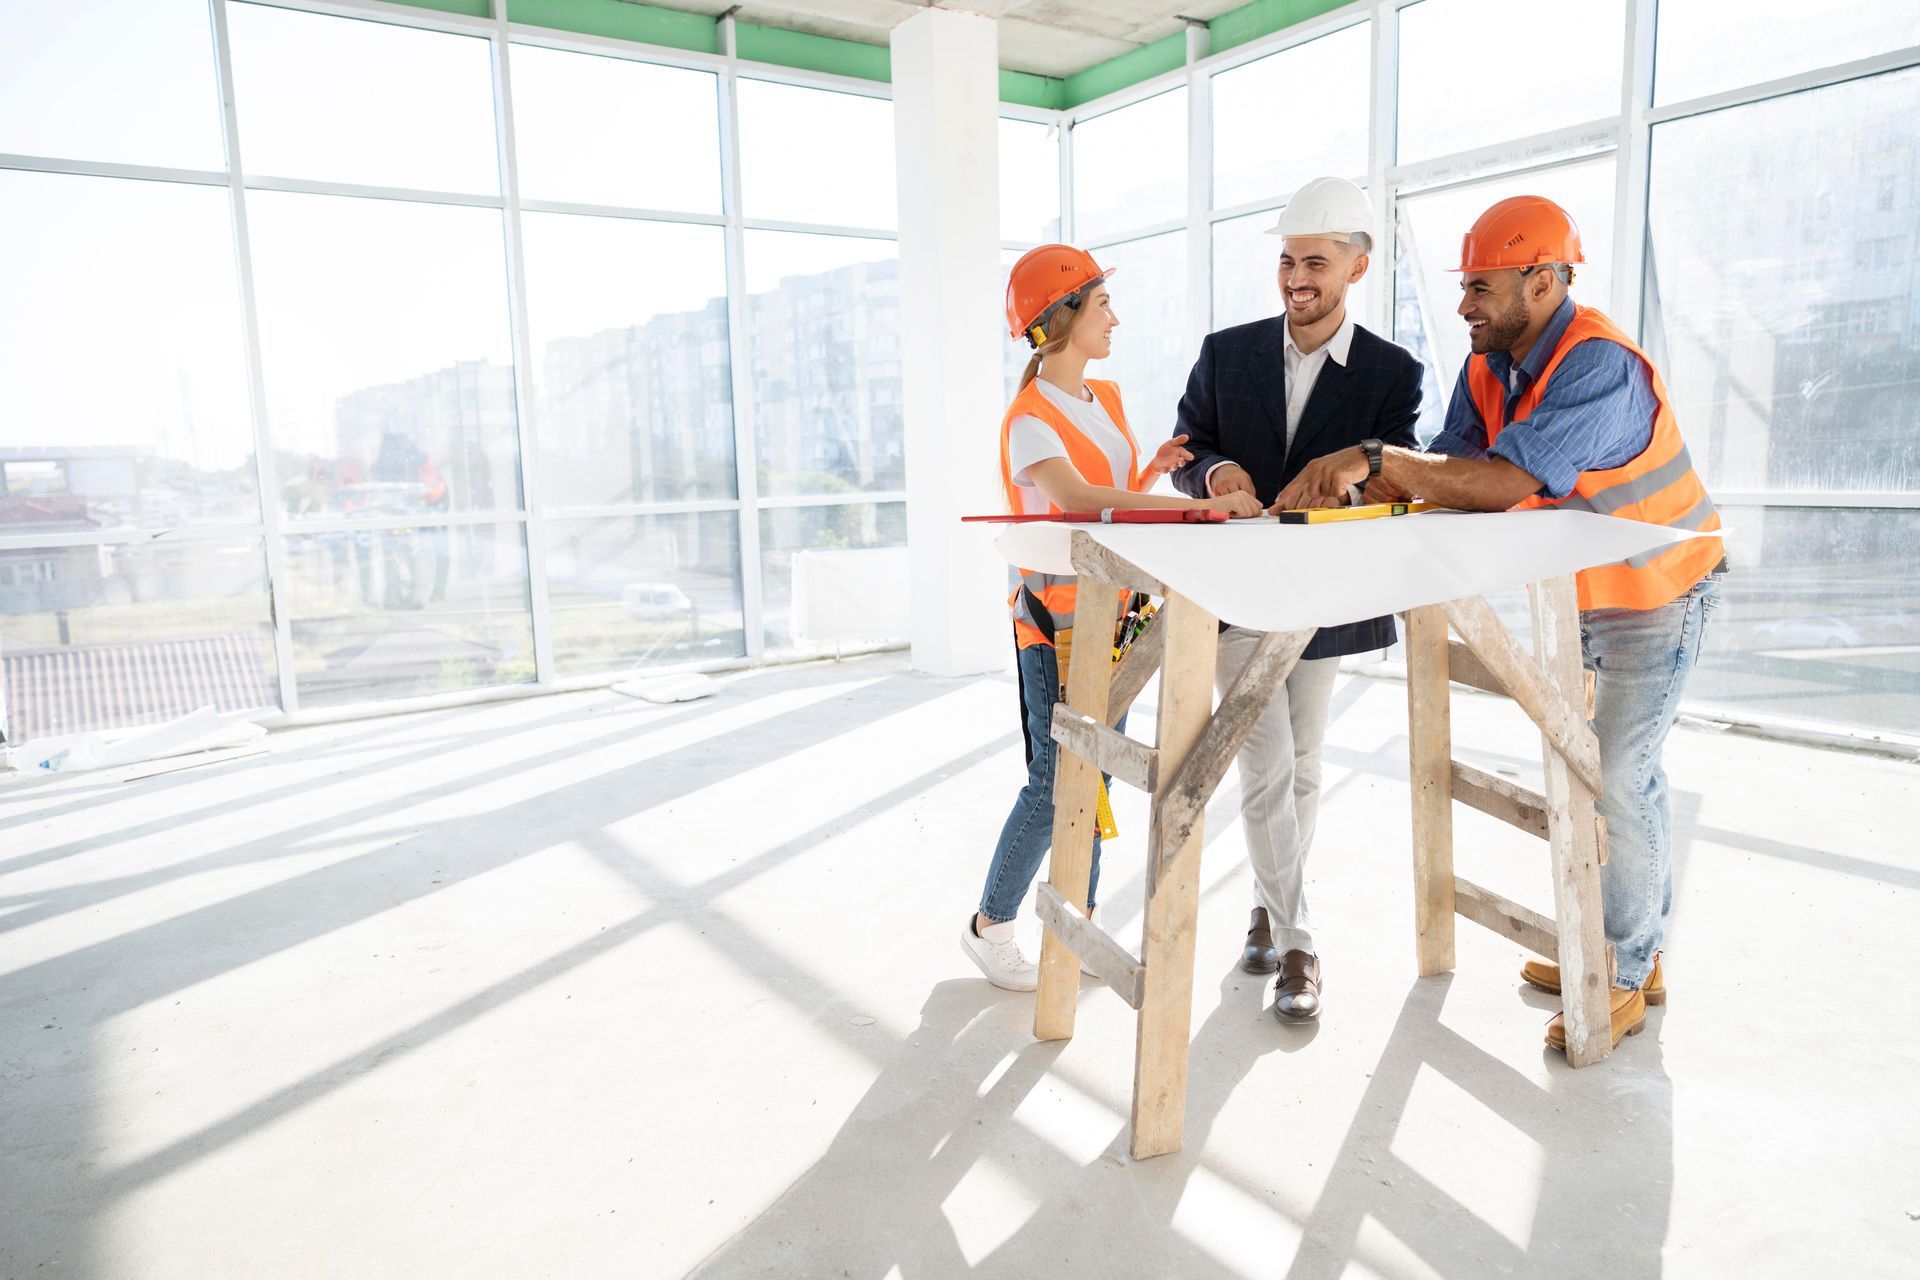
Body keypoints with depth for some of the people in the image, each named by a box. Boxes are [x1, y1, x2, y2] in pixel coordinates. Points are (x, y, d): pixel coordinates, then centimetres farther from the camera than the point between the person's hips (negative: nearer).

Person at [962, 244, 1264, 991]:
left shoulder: (1106, 399, 12)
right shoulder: (1030, 419, -15)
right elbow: (1079, 498, -33)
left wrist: (1153, 471, -3)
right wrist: (1201, 506, -40)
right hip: (1055, 620, -8)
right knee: (1055, 782, -4)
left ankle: (1080, 920, 24)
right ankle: (989, 927, 15)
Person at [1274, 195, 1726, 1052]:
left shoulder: (1599, 366, -30)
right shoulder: (1488, 368, -2)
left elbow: (1504, 483, -42)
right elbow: (1446, 473, -8)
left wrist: (1374, 457, -41)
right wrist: (1337, 487, -23)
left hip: (1657, 595, -8)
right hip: (1579, 595, 9)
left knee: (1616, 780, -5)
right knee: (1618, 771, 15)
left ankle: (1625, 980, 12)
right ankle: (1634, 952, 30)